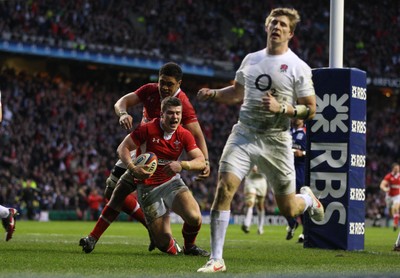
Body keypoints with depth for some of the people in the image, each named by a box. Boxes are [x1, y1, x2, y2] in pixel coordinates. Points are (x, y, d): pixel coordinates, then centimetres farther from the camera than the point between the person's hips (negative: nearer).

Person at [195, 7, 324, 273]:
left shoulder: (298, 67, -5)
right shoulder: (251, 60, 9)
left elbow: (310, 109, -6)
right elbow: (237, 92, 25)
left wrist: (281, 108, -21)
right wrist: (213, 94, 6)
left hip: (276, 142, -3)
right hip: (243, 135, 3)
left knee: (288, 209, 4)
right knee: (224, 188, -16)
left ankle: (308, 198, 44)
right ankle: (216, 259, -10)